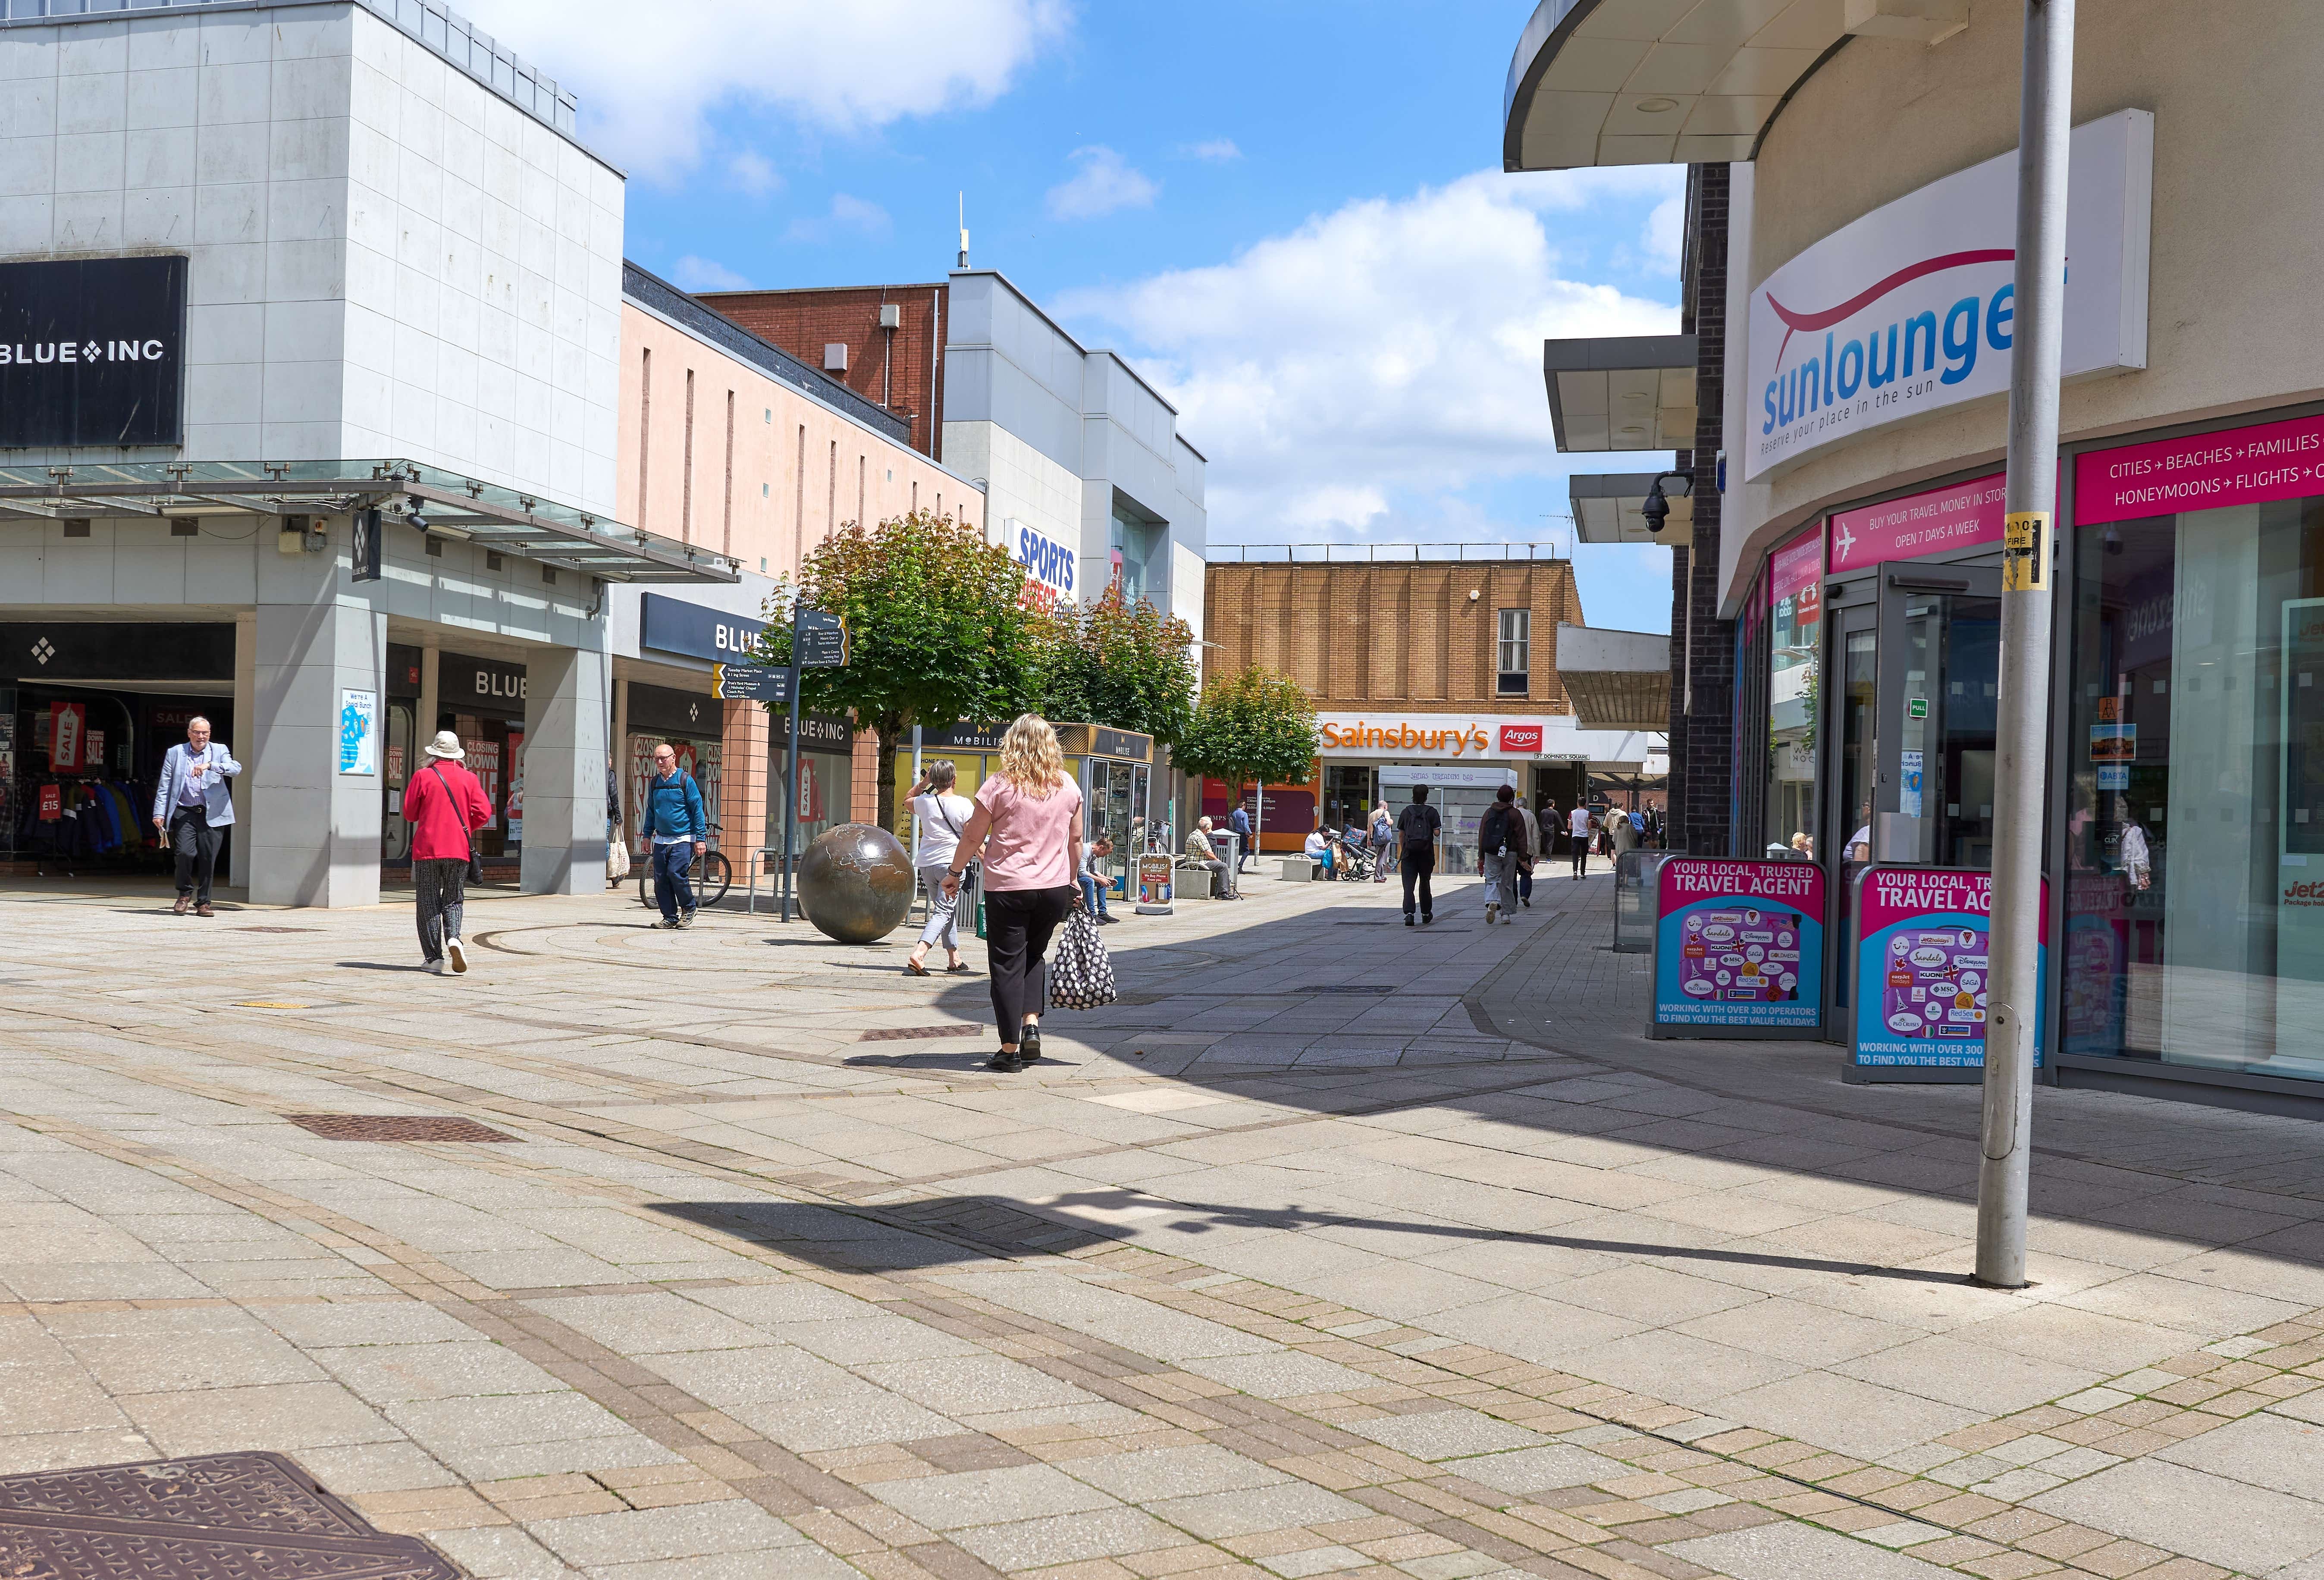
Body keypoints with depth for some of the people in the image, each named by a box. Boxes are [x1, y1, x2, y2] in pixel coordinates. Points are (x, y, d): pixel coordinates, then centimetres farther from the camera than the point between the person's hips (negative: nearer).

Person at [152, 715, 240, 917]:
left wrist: (209, 765, -25)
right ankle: (185, 894, 9)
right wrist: (159, 813, 1)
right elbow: (165, 786, 10)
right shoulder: (175, 753, 12)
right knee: (185, 853, -14)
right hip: (184, 813, 0)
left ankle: (203, 903, 12)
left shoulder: (219, 751, 9)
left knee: (208, 858, -1)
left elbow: (236, 769, -10)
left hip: (211, 814, 0)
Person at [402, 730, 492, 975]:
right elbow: (484, 812, -2)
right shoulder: (468, 778, 3)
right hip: (458, 849, 1)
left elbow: (409, 814, 2)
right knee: (453, 900, 11)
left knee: (428, 903, 5)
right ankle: (453, 937, -16)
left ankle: (434, 957, 3)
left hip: (426, 849, -1)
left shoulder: (422, 777, -2)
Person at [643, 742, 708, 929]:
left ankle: (689, 909, 3)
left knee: (675, 873, -18)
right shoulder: (654, 783, 11)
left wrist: (701, 838, -10)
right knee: (660, 878, 0)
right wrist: (647, 835, 18)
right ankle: (670, 917, 9)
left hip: (683, 838, -6)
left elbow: (697, 809, -6)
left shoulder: (685, 780, -5)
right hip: (661, 839, 6)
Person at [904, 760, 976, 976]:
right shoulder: (964, 805, -9)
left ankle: (954, 959, 24)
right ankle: (918, 954, -25)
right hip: (951, 862, -5)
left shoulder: (924, 802, 3)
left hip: (926, 863, 5)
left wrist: (923, 783, 21)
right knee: (944, 912, -6)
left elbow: (907, 801, 27)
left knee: (945, 909, 19)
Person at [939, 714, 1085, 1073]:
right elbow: (1075, 839, 12)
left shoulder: (999, 785, -7)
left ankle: (1011, 1049, 4)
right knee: (1034, 956, 22)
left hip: (1007, 888, -4)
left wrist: (954, 873, 10)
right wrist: (1071, 881, 25)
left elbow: (972, 837, -3)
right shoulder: (1068, 785, 5)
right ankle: (1031, 1025, 7)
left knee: (1008, 965, 3)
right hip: (1054, 888, 4)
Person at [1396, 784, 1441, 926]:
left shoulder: (1406, 812, 4)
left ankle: (1409, 913, -22)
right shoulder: (1432, 812, -1)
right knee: (1424, 883, 17)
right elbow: (1436, 832, -7)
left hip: (1409, 852, 0)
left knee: (1409, 884, -5)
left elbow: (1401, 834, 7)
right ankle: (1426, 913, 28)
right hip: (1426, 853, 0)